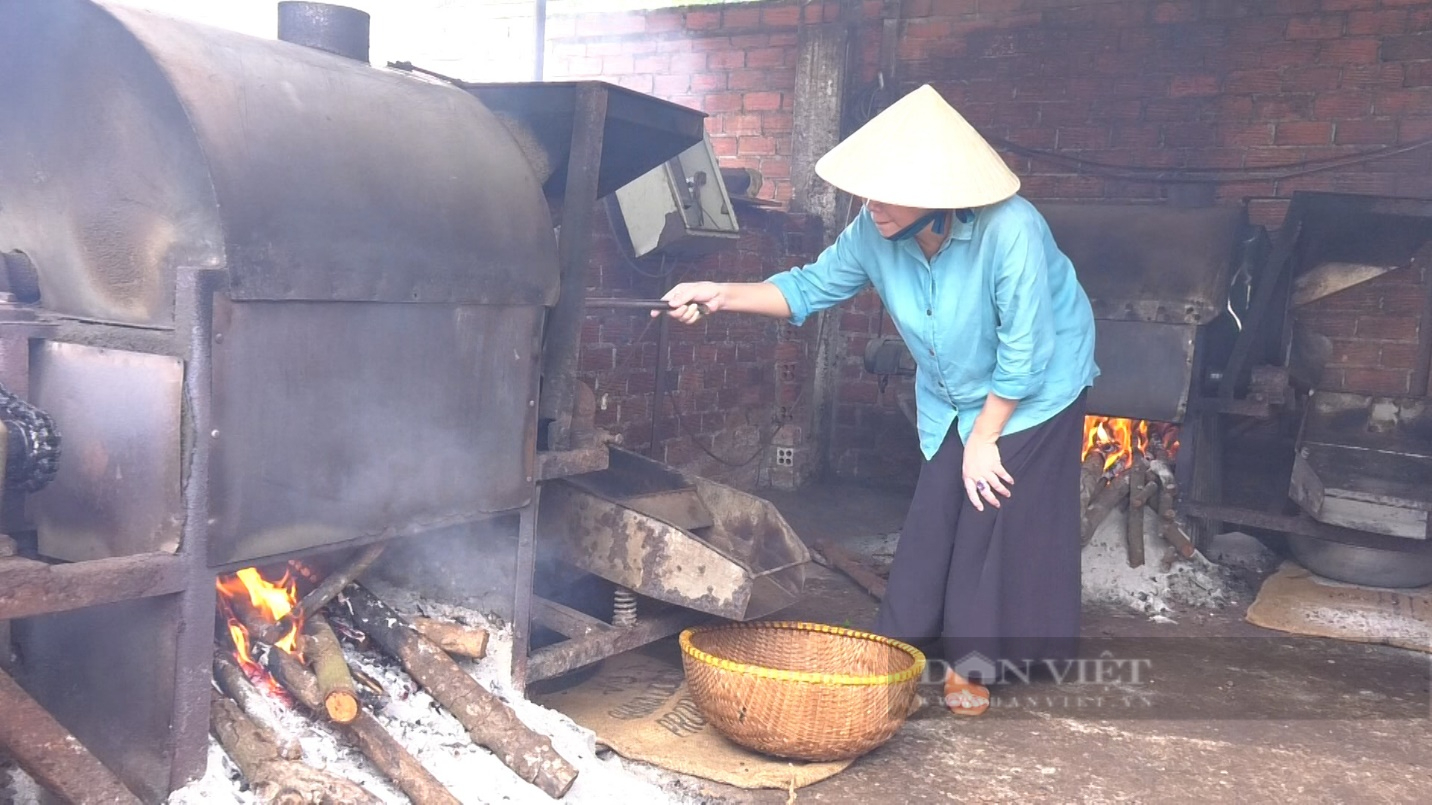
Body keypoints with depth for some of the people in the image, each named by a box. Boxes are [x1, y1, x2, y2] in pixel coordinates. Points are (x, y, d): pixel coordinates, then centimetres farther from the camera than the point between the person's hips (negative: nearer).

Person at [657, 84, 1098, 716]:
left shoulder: (1011, 230, -36)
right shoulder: (875, 233, -19)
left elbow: (1025, 351, -28)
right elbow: (811, 287, -7)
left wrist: (984, 437, -18)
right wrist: (722, 297, -22)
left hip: (1034, 396, -5)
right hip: (950, 402, 5)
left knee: (996, 519, -3)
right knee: (931, 526, 5)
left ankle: (973, 663, 13)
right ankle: (898, 646, 18)